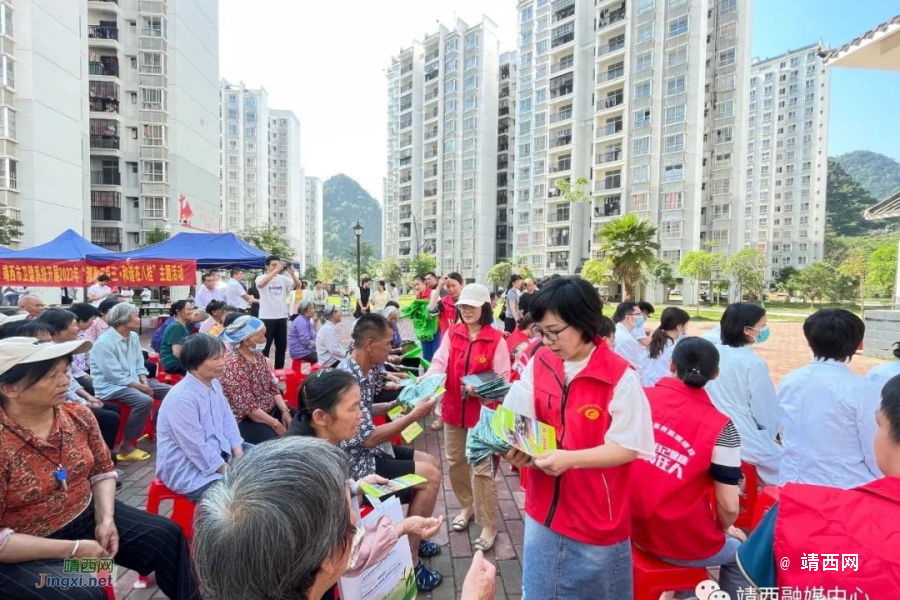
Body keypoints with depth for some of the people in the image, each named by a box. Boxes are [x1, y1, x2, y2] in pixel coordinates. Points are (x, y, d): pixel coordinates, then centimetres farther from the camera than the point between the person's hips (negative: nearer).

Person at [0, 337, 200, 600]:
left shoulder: (78, 415, -7)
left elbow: (102, 470, 5)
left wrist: (106, 519, -10)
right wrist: (71, 549, -22)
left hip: (87, 516, 6)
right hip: (22, 554, -6)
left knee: (166, 535, 1)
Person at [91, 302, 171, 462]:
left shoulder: (133, 336, 5)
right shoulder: (104, 343, -19)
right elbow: (117, 377, -21)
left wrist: (144, 382, -6)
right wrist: (141, 387, -19)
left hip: (134, 381, 8)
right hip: (111, 386, -8)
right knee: (144, 401, -32)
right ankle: (126, 446, -18)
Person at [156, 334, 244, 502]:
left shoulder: (215, 385, 3)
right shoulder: (182, 398, -24)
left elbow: (228, 421, 9)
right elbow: (197, 448, -23)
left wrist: (239, 456, -4)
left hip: (218, 456, 9)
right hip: (187, 470, -9)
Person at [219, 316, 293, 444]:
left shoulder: (258, 355, 4)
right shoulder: (233, 364, -22)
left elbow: (272, 386, 8)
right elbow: (247, 406, -24)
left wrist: (285, 410, -5)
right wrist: (275, 424, -21)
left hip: (271, 409, 8)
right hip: (246, 419, -8)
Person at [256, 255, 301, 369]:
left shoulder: (283, 278, 7)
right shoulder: (261, 278, -4)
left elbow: (298, 285, -3)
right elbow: (261, 284, -28)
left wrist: (292, 273, -20)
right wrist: (276, 270, -31)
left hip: (282, 316, 5)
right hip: (267, 317, -4)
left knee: (282, 345, 12)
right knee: (265, 345, 3)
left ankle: (279, 369, 24)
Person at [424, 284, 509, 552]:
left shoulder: (496, 339, -11)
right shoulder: (451, 334, 0)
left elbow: (503, 378, -10)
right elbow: (439, 361, -12)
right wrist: (427, 380, -31)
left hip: (482, 411, -4)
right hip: (453, 408, 5)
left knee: (482, 468, 0)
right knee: (455, 461, 18)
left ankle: (488, 526, 16)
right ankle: (467, 506, 41)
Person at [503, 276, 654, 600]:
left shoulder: (621, 378, -20)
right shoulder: (539, 364, -4)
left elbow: (627, 448, -18)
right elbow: (519, 418, 1)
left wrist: (569, 459, -29)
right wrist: (516, 447, -19)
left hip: (596, 520, -4)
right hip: (543, 511, 5)